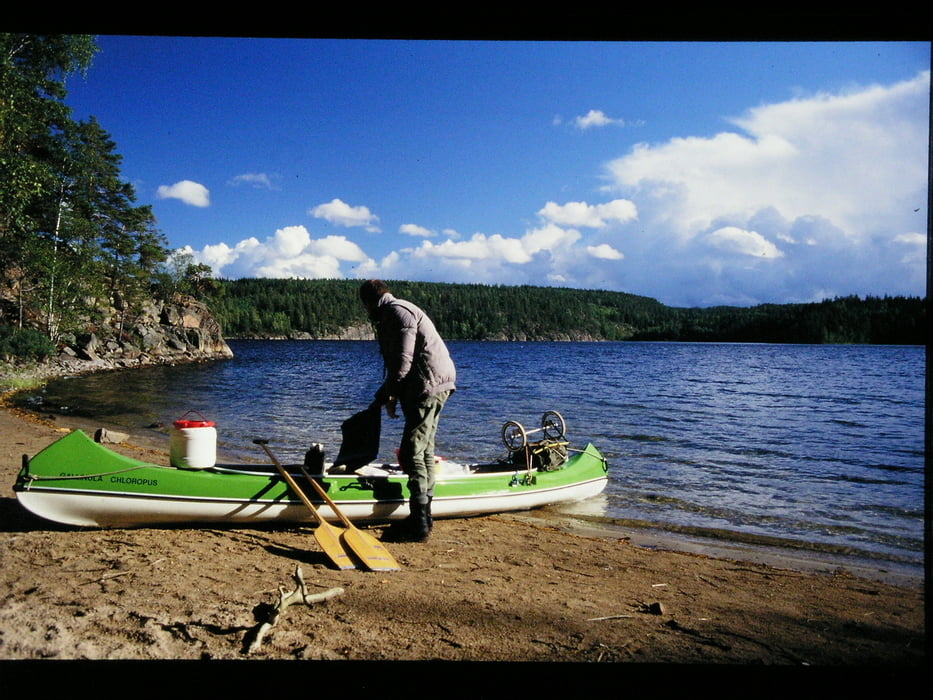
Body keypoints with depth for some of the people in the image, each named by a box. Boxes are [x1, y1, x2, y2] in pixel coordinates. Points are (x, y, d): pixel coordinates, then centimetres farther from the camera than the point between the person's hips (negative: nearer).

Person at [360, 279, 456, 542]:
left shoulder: (397, 311, -10)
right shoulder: (391, 314, 24)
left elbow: (403, 361, -19)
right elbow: (397, 364, 27)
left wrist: (391, 396, -10)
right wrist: (380, 397, 25)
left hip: (429, 386, -11)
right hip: (433, 385, 11)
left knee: (411, 453, -10)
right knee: (424, 450, 14)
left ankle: (419, 525, -7)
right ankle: (424, 517, 23)